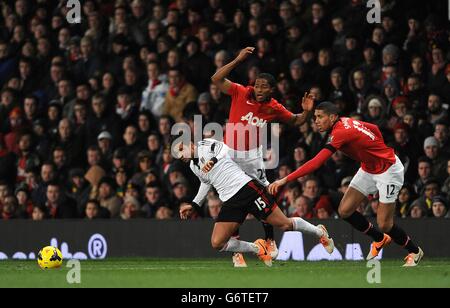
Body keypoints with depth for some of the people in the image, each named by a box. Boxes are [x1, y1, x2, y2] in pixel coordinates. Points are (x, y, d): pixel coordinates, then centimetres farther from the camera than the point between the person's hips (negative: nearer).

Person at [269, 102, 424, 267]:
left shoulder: (341, 133, -32)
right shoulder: (346, 122, -6)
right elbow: (374, 128, 9)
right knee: (345, 210, -1)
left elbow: (316, 162, -39)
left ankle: (414, 252, 20)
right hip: (368, 169, 9)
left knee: (384, 224, -7)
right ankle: (380, 239, 22)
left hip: (388, 170, -9)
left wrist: (285, 180, -42)